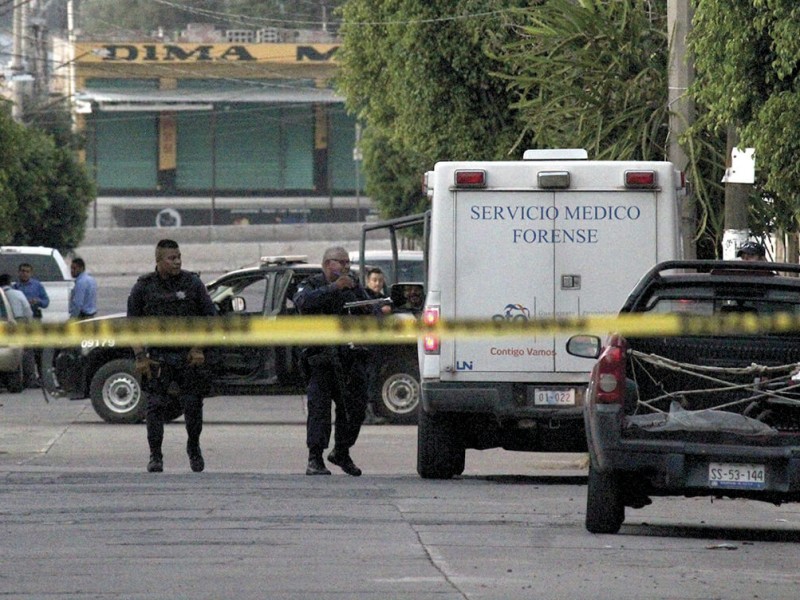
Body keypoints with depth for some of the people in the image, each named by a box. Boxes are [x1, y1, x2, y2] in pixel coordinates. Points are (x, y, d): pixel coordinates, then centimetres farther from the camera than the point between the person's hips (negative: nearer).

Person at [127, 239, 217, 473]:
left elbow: (209, 317, 6)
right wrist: (140, 356, -4)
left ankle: (194, 448, 25)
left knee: (193, 405, 2)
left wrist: (199, 348, -4)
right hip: (158, 356, -1)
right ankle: (155, 456, -1)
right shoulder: (143, 287, 2)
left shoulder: (192, 283, 2)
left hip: (189, 355, 1)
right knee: (156, 406, -7)